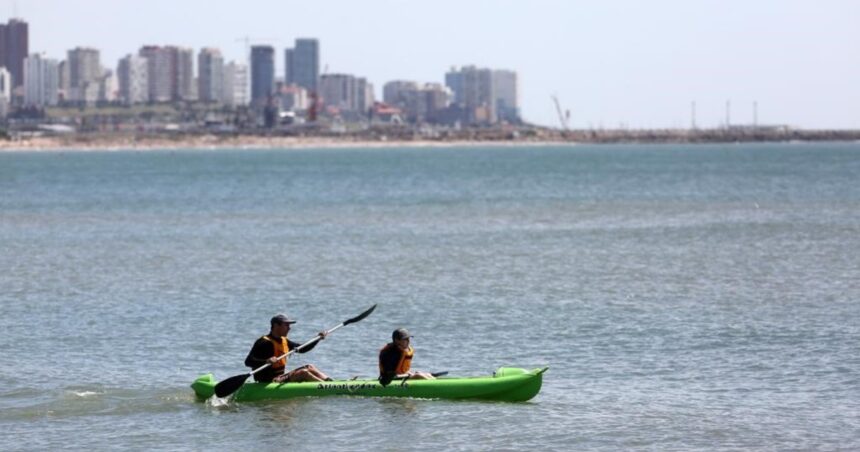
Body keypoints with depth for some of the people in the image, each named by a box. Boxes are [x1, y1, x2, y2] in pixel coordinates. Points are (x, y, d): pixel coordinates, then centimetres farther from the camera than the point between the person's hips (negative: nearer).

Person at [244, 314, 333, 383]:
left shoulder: (283, 341, 13)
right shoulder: (265, 343, -17)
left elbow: (302, 349, 24)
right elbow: (248, 362, -25)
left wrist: (318, 339, 13)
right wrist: (266, 361, -42)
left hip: (280, 378, 10)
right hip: (268, 382, -10)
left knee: (309, 368, 5)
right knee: (303, 373, -20)